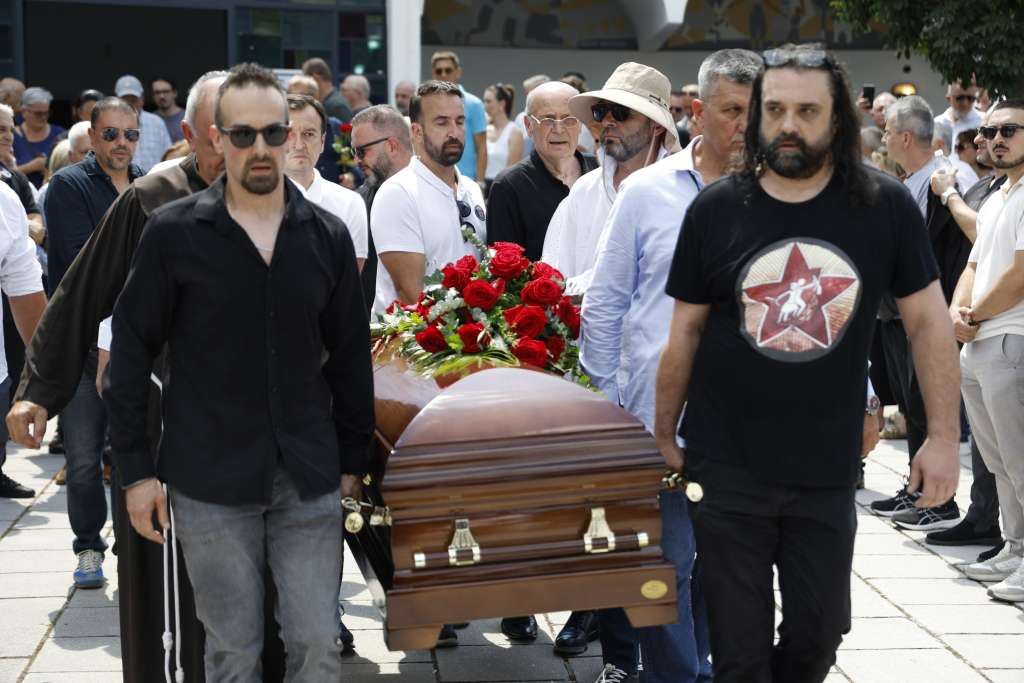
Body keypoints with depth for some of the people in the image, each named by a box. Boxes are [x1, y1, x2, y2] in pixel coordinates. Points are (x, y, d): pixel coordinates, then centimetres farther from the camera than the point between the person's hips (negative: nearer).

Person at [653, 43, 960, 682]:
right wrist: (663, 438, 8)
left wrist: (944, 437, -4)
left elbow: (929, 321, 1)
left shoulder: (886, 207, -5)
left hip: (828, 471, 1)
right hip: (728, 468, 0)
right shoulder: (715, 210, -4)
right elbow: (685, 333, 4)